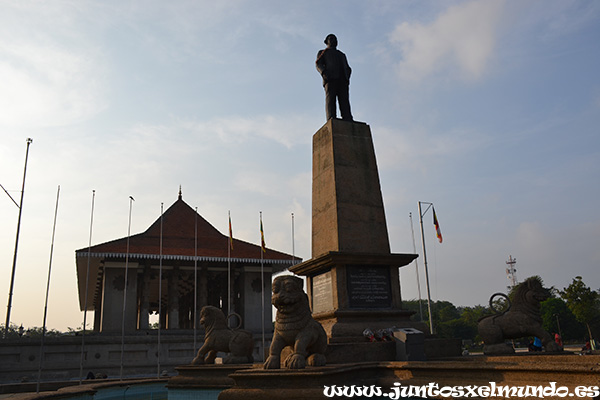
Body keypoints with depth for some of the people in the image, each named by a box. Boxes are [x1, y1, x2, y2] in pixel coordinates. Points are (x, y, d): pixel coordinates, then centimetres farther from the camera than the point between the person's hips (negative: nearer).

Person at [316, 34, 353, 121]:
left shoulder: (342, 55, 39)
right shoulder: (322, 53, 26)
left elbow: (347, 68, 25)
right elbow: (319, 65, 7)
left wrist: (347, 76, 1)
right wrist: (324, 73, -16)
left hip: (342, 80, 3)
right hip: (330, 79, -3)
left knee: (345, 101, -15)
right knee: (330, 101, -20)